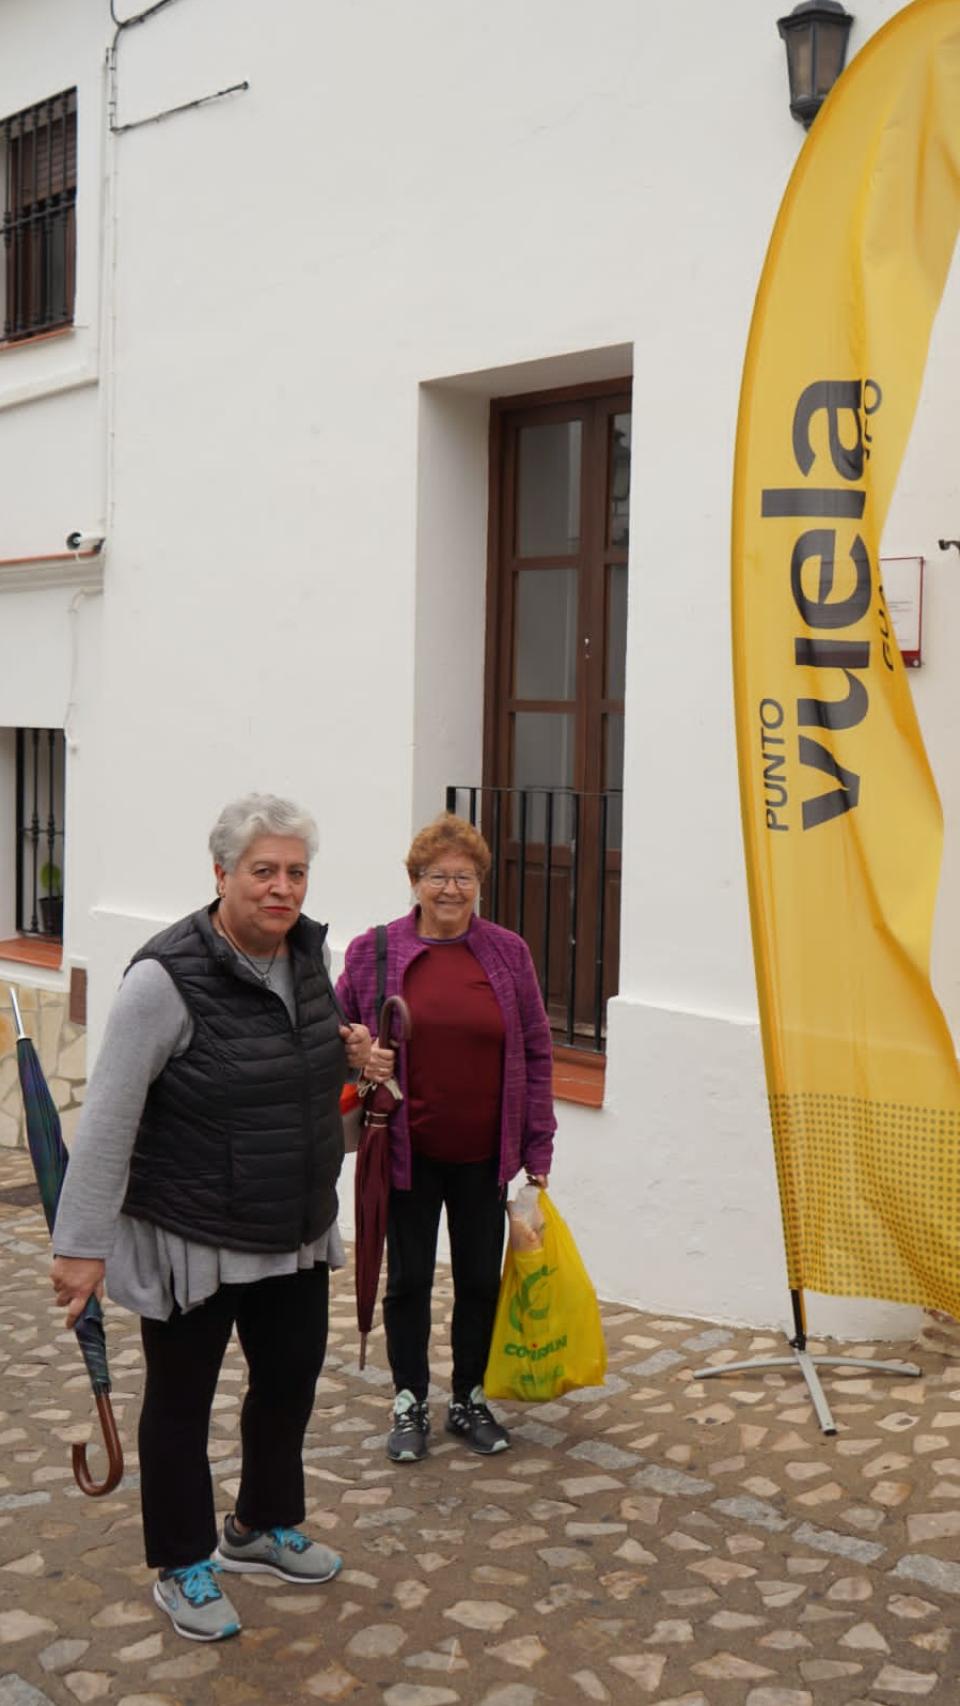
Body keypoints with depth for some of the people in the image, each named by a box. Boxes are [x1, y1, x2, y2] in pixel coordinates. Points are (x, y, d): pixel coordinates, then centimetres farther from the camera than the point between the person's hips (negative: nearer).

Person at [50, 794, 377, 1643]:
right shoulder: (169, 977, -24)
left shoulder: (309, 951, -1)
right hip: (193, 1242, -7)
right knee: (181, 1401, 12)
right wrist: (83, 1244, -22)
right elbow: (109, 1119, -22)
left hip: (296, 1232, 7)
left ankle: (264, 1526, 44)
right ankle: (183, 1569, 31)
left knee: (291, 1377, 20)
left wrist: (346, 1052, -2)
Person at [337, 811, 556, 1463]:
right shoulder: (374, 952, -3)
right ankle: (410, 1405, 26)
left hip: (484, 1156, 2)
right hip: (408, 1153, -1)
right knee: (409, 1280, 10)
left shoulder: (509, 953, 1)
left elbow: (536, 1053, 5)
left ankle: (470, 1400, 30)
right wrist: (358, 1058, -16)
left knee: (482, 1281, 12)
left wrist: (538, 1147, 2)